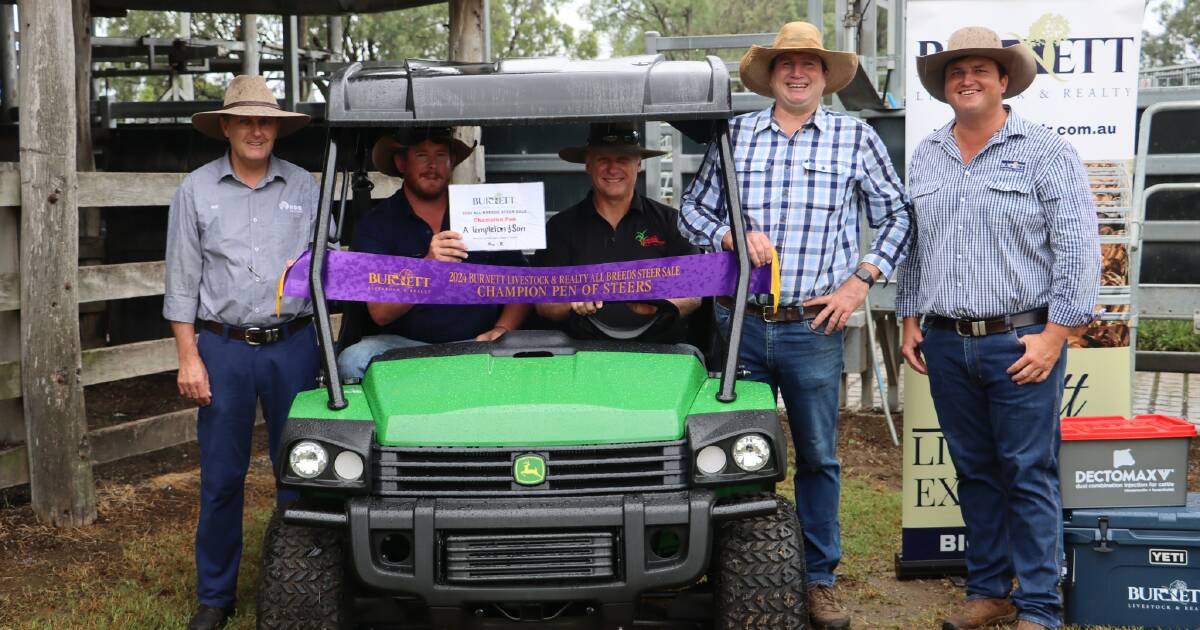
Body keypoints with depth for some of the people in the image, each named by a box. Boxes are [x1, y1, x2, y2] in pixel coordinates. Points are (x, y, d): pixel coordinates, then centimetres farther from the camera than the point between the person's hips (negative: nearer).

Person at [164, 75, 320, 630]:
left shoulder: (305, 187, 5)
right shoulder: (196, 189, 3)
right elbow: (182, 279, 2)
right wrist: (188, 357, -3)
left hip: (292, 345, 1)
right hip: (223, 349, 0)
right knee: (221, 478, 4)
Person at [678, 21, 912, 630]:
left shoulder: (855, 138, 5)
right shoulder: (732, 134, 7)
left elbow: (897, 214, 9)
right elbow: (692, 209, 10)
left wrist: (861, 280, -1)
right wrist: (730, 235, -9)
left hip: (815, 328, -1)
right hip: (739, 324, 1)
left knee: (818, 458, 7)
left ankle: (819, 578, 20)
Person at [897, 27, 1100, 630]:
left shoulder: (1044, 151, -3)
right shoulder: (925, 158, 13)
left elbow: (1078, 248, -8)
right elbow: (911, 246, 20)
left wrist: (1054, 334, -13)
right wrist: (910, 320, 13)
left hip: (1021, 342, -5)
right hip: (946, 343, 5)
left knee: (1029, 477, -2)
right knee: (974, 472, 13)